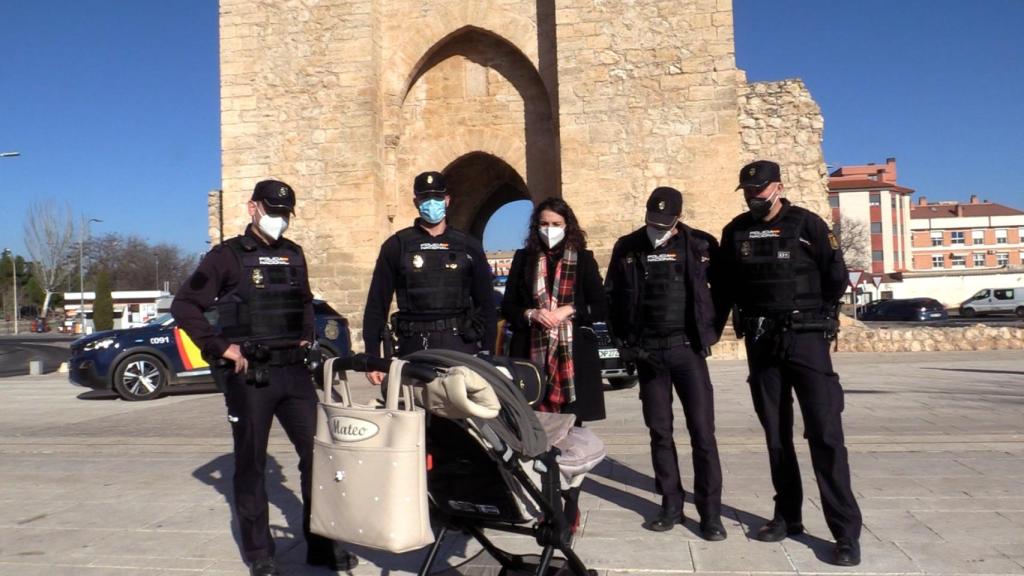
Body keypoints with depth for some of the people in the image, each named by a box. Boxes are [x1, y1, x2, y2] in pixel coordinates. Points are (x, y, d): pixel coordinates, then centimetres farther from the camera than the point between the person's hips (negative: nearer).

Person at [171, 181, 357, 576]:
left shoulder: (294, 254, 13)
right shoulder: (228, 256, -3)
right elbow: (183, 306, -7)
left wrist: (306, 336, 12)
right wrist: (221, 347, -12)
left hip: (293, 370, 5)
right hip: (248, 374, -5)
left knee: (317, 452, 3)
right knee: (251, 464, 5)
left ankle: (322, 544, 15)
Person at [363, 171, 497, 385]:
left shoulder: (468, 246, 11)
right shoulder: (397, 245, 7)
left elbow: (486, 304, 12)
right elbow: (377, 304, 6)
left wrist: (488, 353, 5)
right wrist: (372, 357, 0)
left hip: (460, 343, 1)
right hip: (415, 346, -1)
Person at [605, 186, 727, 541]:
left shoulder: (700, 244, -2)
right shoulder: (627, 247, 4)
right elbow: (612, 296, 11)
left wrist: (711, 329, 3)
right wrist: (623, 339, 5)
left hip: (687, 348, -2)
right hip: (647, 352, 3)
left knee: (702, 431, -2)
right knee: (660, 431, 9)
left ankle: (710, 512, 7)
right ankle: (671, 504, 20)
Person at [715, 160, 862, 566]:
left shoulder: (806, 224, -4)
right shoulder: (735, 232, 7)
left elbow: (836, 277, 0)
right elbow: (725, 288, 12)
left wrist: (810, 316, 4)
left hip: (805, 340, -4)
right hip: (760, 344, 4)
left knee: (824, 433, -7)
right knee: (776, 433, 11)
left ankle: (846, 531, -2)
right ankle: (788, 515, 23)